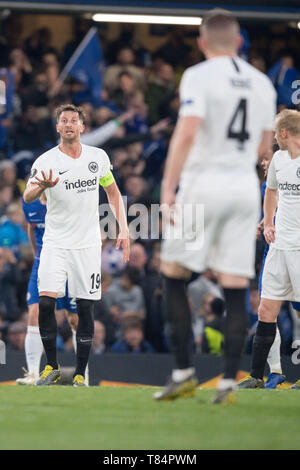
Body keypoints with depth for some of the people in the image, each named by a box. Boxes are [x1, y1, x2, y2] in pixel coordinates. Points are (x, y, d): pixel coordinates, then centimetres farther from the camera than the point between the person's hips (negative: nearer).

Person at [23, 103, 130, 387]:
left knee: (85, 308, -1)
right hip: (56, 243, -2)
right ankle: (52, 367, -1)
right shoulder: (46, 161, -7)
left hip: (88, 244, 2)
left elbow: (113, 191, 17)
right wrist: (42, 187, -44)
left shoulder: (98, 157, 3)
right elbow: (28, 196, -21)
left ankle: (80, 375, 7)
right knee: (45, 301, -16)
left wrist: (123, 229, 8)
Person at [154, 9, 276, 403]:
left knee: (173, 277, 8)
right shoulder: (262, 83, 11)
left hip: (204, 181, -4)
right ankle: (228, 382, -2)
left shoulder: (199, 76, -6)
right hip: (246, 187, 5)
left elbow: (186, 133, -18)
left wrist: (168, 190, -18)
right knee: (236, 291, 3)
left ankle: (184, 372, 3)